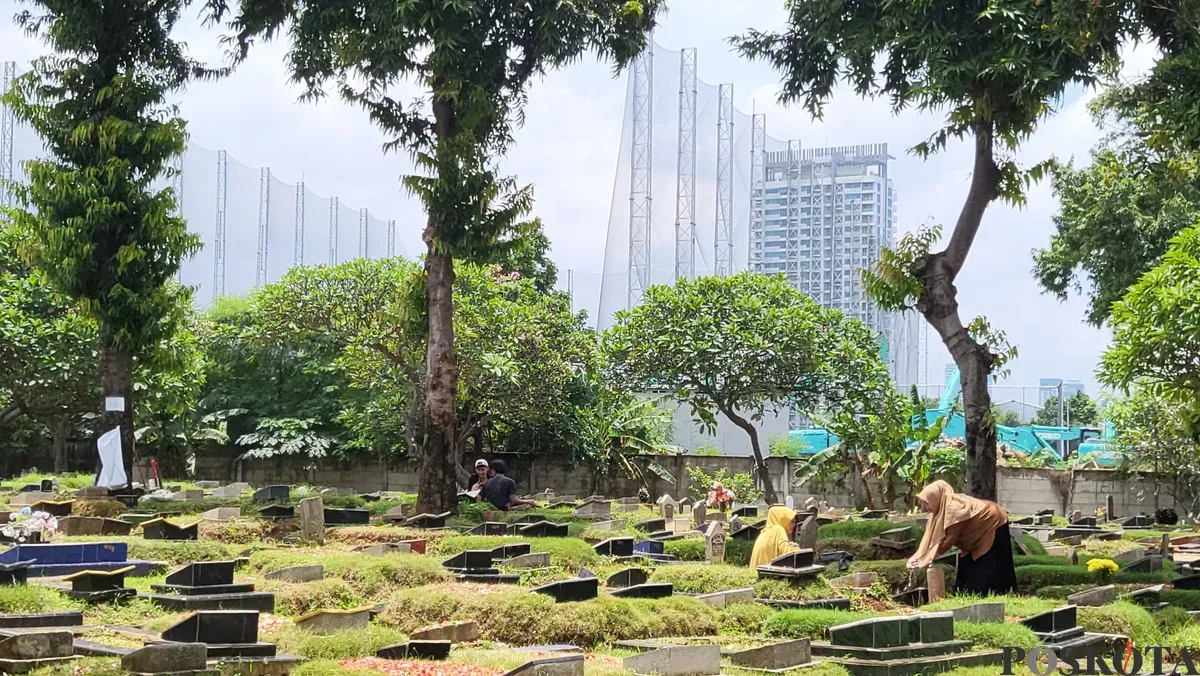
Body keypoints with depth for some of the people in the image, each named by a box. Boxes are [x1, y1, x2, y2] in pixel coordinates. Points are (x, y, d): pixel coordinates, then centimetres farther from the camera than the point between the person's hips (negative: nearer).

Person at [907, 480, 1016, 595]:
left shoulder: (954, 509, -34)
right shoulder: (943, 507, -7)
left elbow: (949, 539, -30)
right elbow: (931, 535, -5)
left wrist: (927, 559, -24)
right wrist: (918, 557, -11)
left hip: (993, 524, -9)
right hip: (984, 527, 9)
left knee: (985, 570, -7)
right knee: (967, 567, 7)